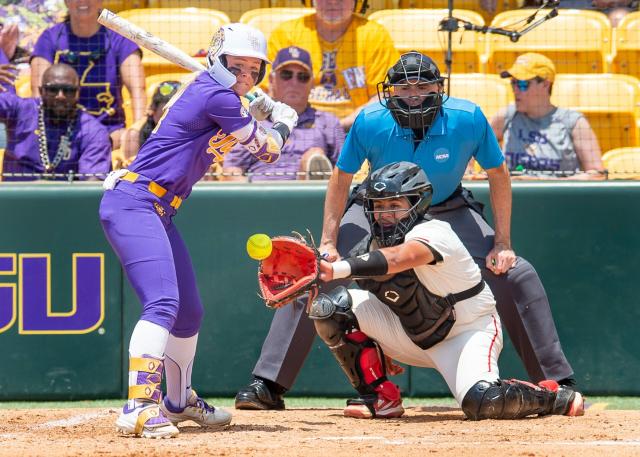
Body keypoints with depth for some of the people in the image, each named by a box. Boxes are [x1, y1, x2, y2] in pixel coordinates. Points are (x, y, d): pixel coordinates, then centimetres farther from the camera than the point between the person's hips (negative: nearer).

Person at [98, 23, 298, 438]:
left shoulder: (215, 94, 15)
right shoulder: (215, 96, -14)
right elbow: (268, 149, -2)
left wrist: (260, 113, 20)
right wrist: (284, 122, 16)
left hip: (160, 213, 11)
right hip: (132, 203, -11)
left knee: (190, 310, 20)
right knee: (163, 302, -25)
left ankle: (177, 401, 40)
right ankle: (139, 408, -35)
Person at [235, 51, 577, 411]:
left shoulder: (468, 119, -27)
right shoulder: (370, 123, -27)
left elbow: (498, 173, -12)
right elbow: (342, 178, -12)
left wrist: (502, 244, -15)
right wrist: (328, 243, -17)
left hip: (449, 212, 0)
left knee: (516, 274, -14)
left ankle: (558, 383, 0)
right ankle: (268, 385, -10)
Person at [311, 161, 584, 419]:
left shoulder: (434, 234, -28)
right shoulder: (380, 241, -4)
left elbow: (397, 259, -50)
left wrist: (338, 269, -63)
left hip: (469, 330, -7)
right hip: (411, 337, 7)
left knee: (482, 402, -35)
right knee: (331, 305, -12)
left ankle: (556, 396, -5)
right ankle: (381, 398, -3)